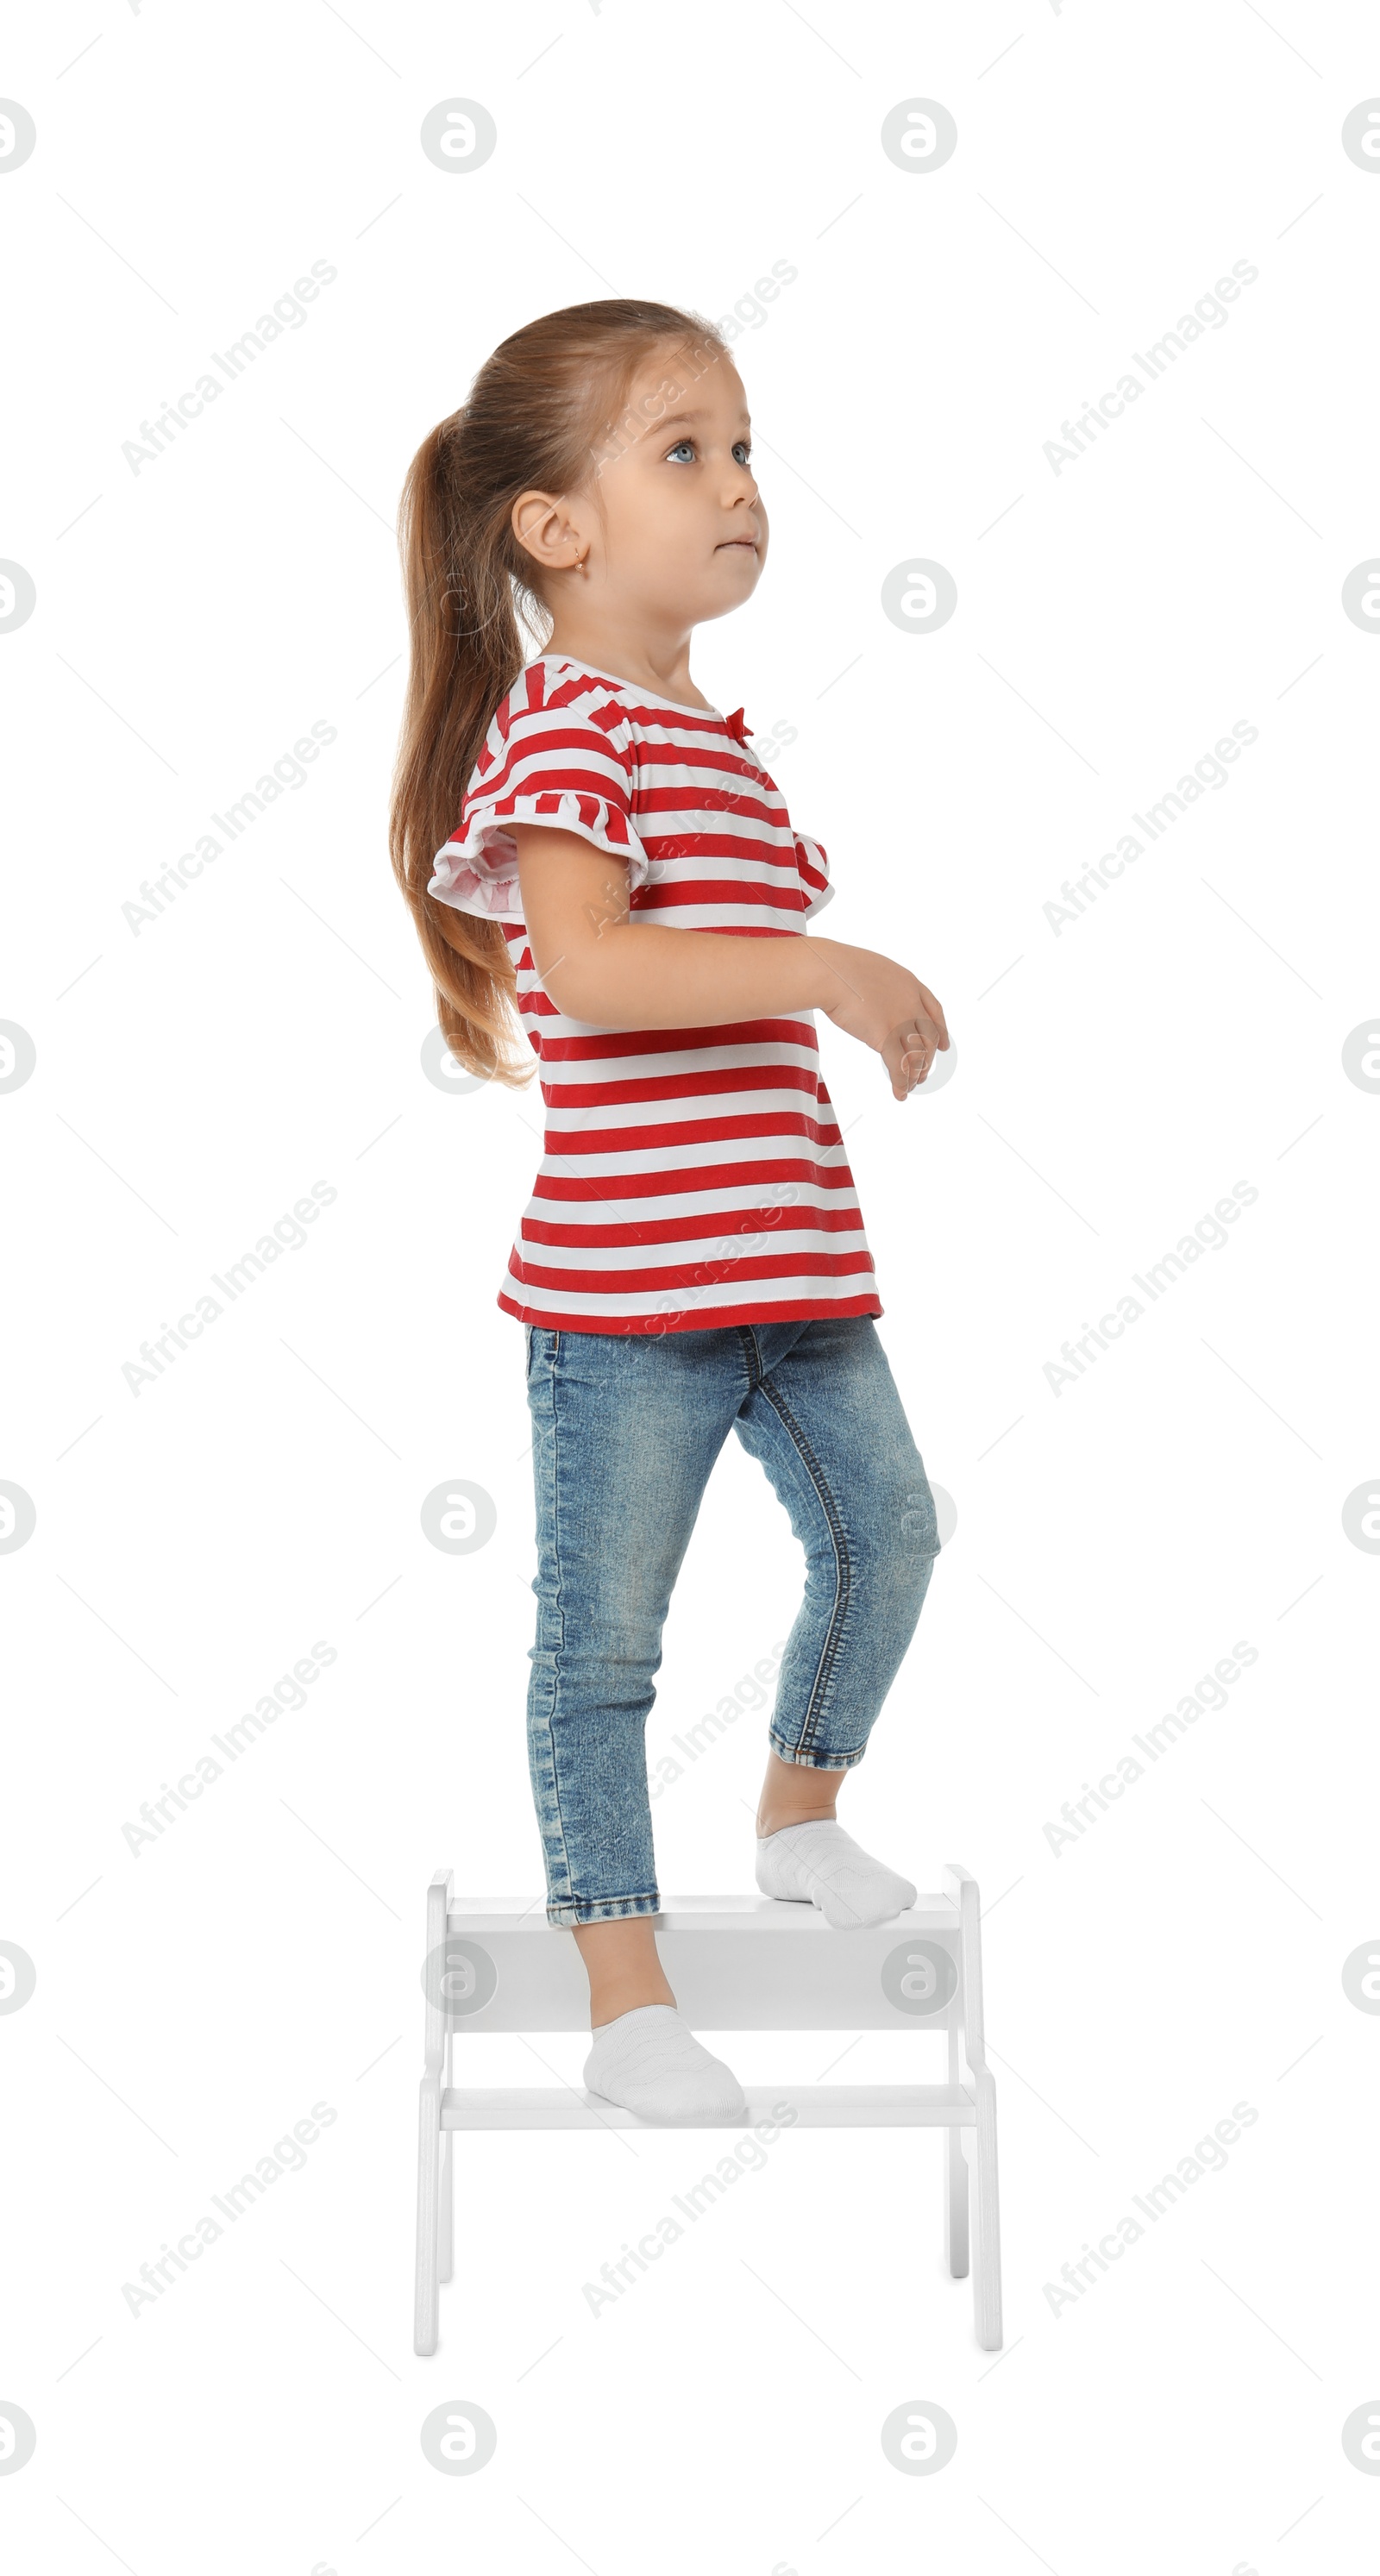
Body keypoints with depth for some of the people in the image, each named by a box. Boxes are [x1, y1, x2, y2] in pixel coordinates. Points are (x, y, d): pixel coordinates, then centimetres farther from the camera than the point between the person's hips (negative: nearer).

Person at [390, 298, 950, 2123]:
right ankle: (629, 2005, 10)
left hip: (793, 1257, 9)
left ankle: (800, 1813, 42)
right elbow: (591, 963, -29)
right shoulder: (563, 727, -13)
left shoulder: (722, 739, 16)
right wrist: (826, 968, -31)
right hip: (625, 1285, -9)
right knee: (604, 1641, 0)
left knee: (886, 1530, 17)